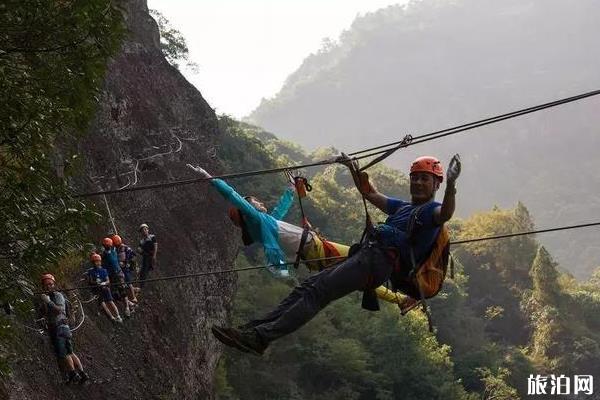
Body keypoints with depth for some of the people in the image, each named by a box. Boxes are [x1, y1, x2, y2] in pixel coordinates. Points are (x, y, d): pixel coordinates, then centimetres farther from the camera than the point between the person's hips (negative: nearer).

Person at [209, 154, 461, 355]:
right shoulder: (403, 207, 32)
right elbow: (370, 194, 45)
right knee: (306, 288, -4)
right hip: (366, 254, 9)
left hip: (381, 259, -9)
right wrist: (353, 168, 42)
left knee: (316, 293, -20)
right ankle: (253, 329, -11)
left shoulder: (432, 210, 4)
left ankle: (261, 337, -28)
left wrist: (451, 184, -38)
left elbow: (445, 214, -21)